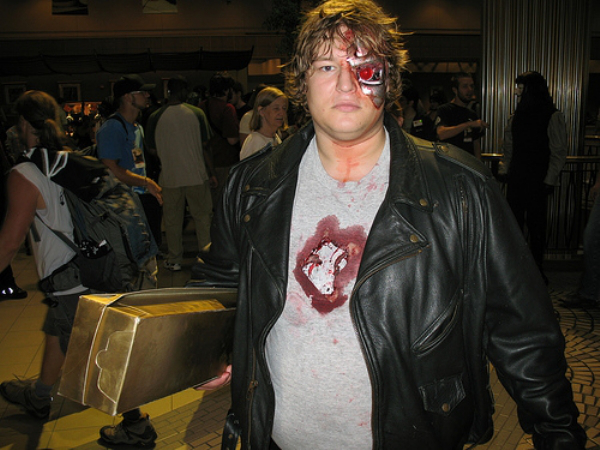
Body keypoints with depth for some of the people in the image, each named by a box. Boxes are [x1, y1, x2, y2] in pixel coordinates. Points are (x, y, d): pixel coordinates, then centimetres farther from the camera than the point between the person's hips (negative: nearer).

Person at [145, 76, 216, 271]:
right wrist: (211, 173, 6)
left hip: (170, 177, 0)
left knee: (173, 219, 12)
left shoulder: (156, 117, -5)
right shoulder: (196, 113, -5)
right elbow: (205, 146, -3)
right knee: (202, 216, 13)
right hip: (196, 175, 0)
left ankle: (174, 260, 21)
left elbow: (152, 149, 3)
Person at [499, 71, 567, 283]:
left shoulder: (552, 117, -6)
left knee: (536, 224, 2)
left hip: (537, 180, -5)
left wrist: (549, 180, -11)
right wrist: (504, 168, 6)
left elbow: (558, 152, -7)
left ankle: (536, 268, 14)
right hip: (516, 178, 5)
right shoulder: (517, 115, 11)